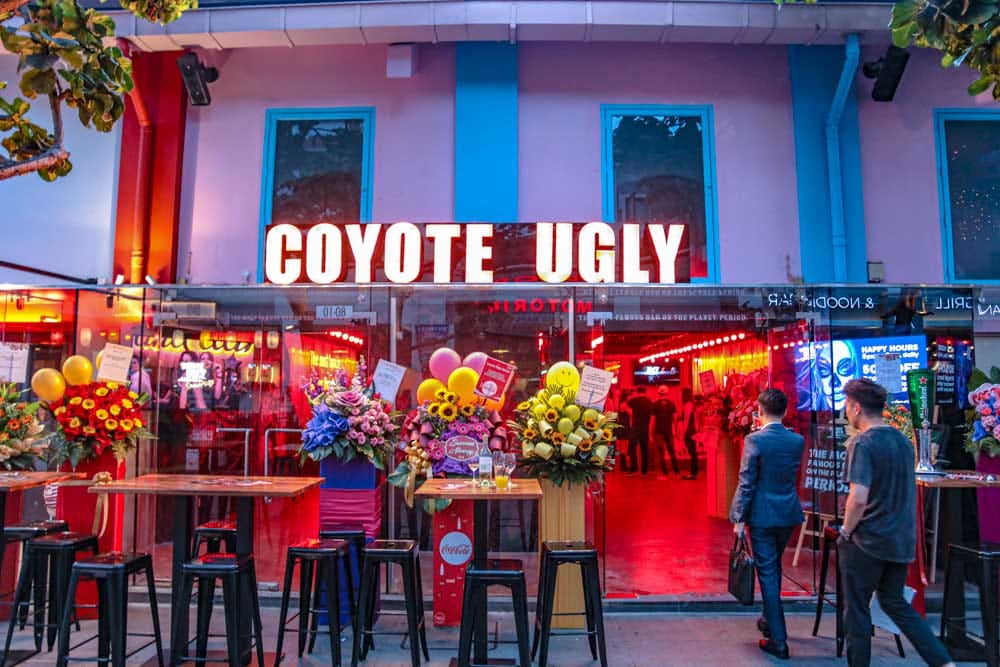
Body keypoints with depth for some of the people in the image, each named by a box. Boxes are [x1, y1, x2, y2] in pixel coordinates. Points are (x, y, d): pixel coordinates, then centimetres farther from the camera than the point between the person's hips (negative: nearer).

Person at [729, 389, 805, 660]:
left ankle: (779, 640, 6)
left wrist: (739, 518, -8)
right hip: (789, 514, 6)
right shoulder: (798, 441, 1)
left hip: (762, 516, -5)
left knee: (767, 573, 2)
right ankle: (770, 620, 38)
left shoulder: (755, 440, -15)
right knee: (774, 567, 23)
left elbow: (746, 483, -15)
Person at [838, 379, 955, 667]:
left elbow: (858, 498, -26)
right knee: (896, 603, 22)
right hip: (901, 540, 7)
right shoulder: (903, 440, 5)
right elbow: (905, 490, 16)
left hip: (867, 542, -7)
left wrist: (846, 531, -11)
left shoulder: (862, 444, -18)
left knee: (857, 609, 9)